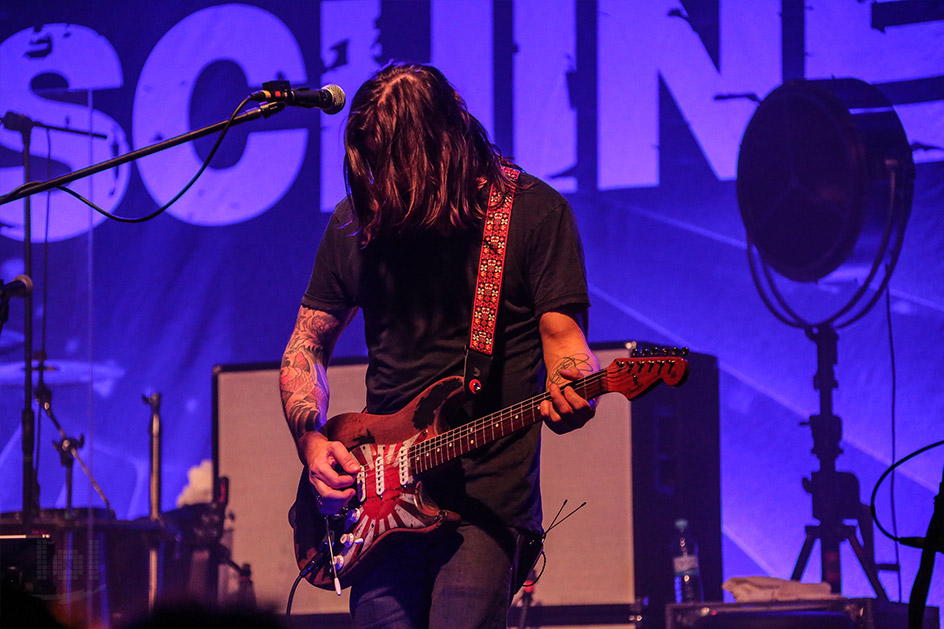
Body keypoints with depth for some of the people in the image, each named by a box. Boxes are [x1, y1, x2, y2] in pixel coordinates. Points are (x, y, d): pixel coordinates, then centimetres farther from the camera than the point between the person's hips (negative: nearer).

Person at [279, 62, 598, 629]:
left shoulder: (533, 211, -2)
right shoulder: (358, 220, 8)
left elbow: (562, 335, -3)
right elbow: (307, 346, 16)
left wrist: (570, 389, -25)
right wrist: (311, 439, 0)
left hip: (486, 501, -3)